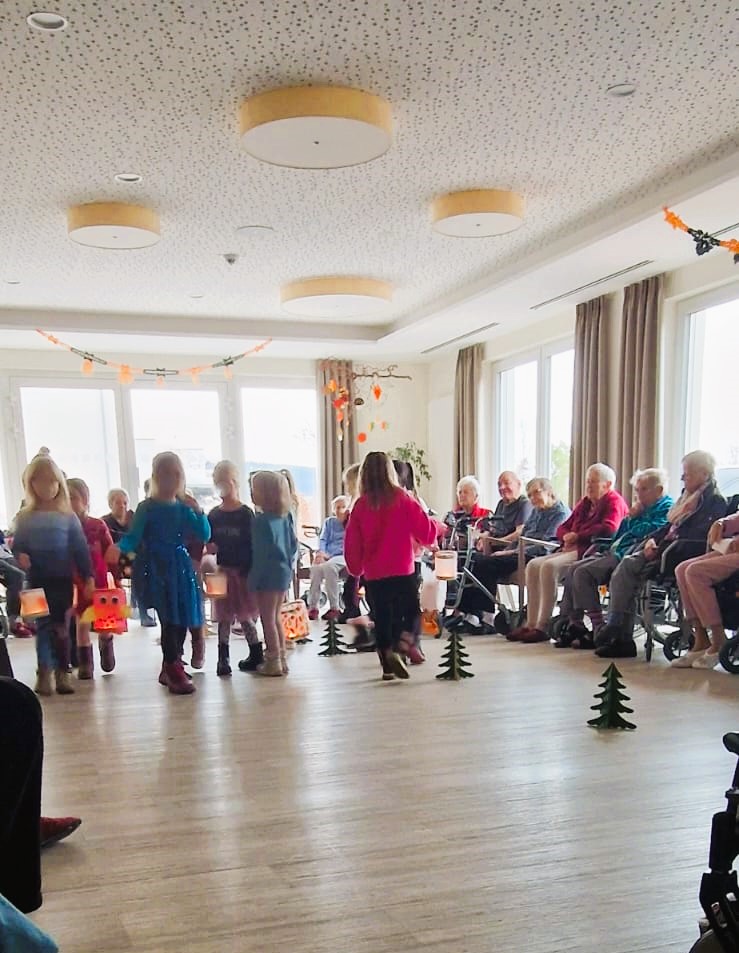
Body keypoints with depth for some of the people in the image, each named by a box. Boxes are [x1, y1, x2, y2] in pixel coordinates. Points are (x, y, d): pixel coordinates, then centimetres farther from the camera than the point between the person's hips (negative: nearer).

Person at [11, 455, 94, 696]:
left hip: (63, 579, 0)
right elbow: (17, 546, 5)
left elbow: (81, 549, 1)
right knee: (43, 625, 1)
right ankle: (44, 673, 6)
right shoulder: (25, 518, 2)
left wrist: (88, 577, -2)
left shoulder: (68, 517, 1)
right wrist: (20, 556, -18)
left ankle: (61, 673, 13)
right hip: (37, 580, 0)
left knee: (62, 626, 5)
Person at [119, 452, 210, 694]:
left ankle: (170, 668, 26)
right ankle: (175, 673, -3)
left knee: (182, 620, 8)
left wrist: (199, 512, -8)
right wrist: (121, 547, -31)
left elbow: (204, 536, 7)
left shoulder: (184, 507, 8)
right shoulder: (147, 508, -5)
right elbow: (133, 538, -9)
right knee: (169, 620, -11)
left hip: (180, 568, 5)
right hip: (155, 569, -5)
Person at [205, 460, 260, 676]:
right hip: (222, 570, 4)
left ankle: (256, 654, 18)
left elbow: (252, 545, -9)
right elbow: (208, 543, 11)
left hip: (242, 570, -4)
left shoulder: (245, 513, -7)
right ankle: (223, 658, 12)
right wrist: (210, 547, -12)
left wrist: (250, 572, -13)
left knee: (244, 616, 3)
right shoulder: (213, 515, 5)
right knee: (224, 616, 6)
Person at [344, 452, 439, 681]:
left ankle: (387, 666, 19)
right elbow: (427, 533, -7)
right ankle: (397, 651, -8)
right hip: (402, 571, -2)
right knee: (411, 611, 13)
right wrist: (436, 525, 15)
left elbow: (352, 544, 4)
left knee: (382, 617, 14)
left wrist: (356, 569, 19)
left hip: (374, 575, 2)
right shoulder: (402, 499, -7)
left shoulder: (360, 506, -1)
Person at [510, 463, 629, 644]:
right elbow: (563, 527, 24)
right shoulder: (585, 503, 24)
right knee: (533, 566, -11)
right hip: (573, 549, 9)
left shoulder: (614, 502, 0)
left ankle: (543, 627, -24)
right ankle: (531, 624, -13)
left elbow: (608, 528, -19)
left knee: (549, 567, -28)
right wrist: (567, 537, -1)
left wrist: (577, 536, -12)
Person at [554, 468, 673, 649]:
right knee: (573, 570, -2)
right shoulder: (645, 507, 28)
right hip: (614, 552, 11)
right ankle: (574, 623, -3)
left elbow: (643, 532, -17)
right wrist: (630, 517, 12)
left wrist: (633, 517, -2)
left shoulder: (666, 508, -3)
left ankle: (598, 628, -18)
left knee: (583, 573, -22)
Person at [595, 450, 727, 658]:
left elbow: (697, 539, -16)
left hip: (680, 556, -8)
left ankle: (614, 632, -18)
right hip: (666, 549, 9)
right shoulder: (689, 496, 24)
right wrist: (653, 539, 2)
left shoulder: (715, 502, -6)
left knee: (627, 567, -23)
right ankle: (621, 638, -20)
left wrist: (661, 549, -19)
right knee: (625, 566, -16)